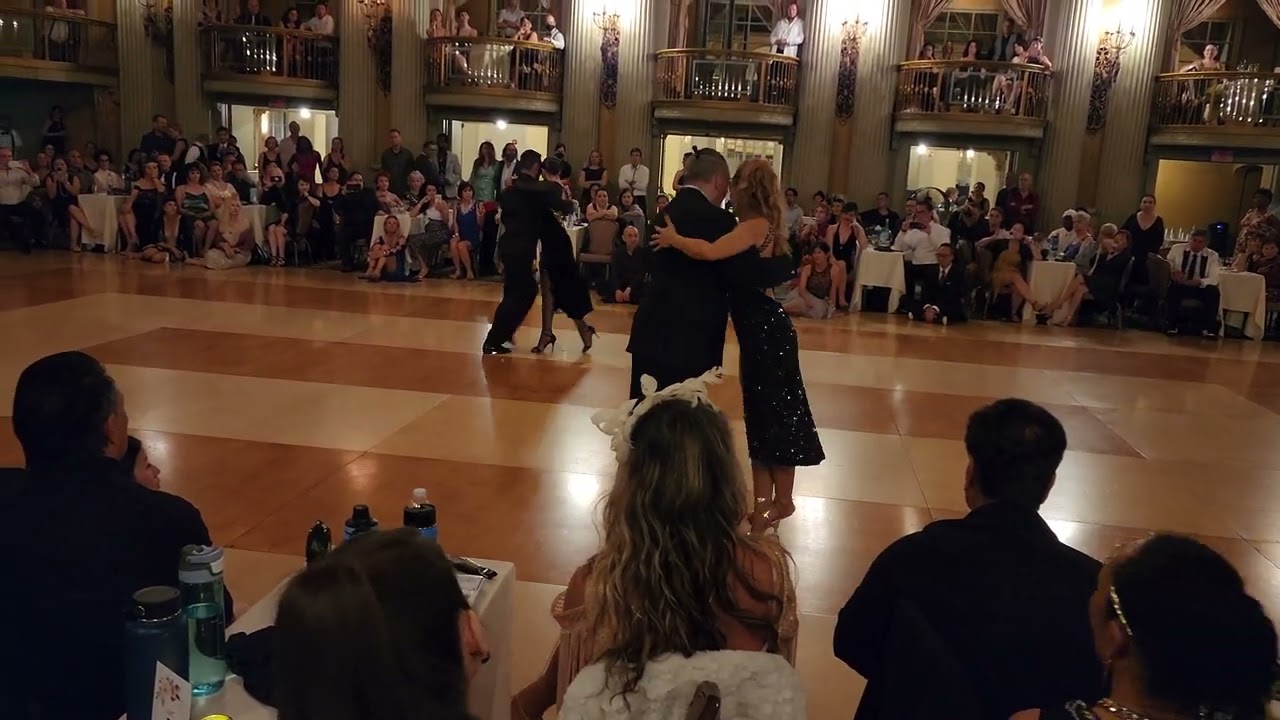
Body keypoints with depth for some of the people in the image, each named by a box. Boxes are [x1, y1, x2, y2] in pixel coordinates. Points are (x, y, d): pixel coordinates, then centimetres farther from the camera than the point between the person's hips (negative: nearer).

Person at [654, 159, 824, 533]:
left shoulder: (756, 226, -17)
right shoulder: (763, 227, 10)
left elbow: (710, 252, -29)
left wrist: (672, 238, -15)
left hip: (767, 334, -9)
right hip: (760, 332, 9)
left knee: (776, 413, 1)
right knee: (761, 414, 14)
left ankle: (781, 501, 13)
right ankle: (765, 501, 23)